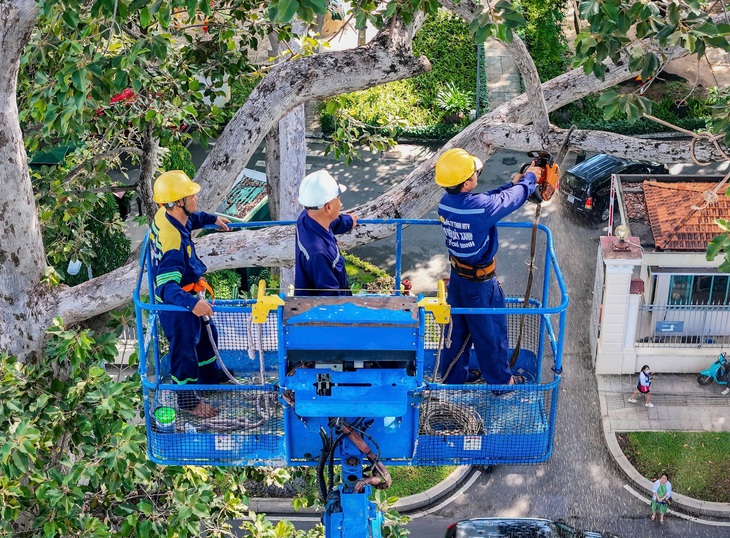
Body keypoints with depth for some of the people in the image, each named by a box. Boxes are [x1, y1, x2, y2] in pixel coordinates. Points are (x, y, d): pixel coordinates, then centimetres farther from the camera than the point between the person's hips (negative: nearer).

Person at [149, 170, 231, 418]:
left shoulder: (166, 216, -10)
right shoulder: (173, 241, -39)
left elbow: (191, 219, 18)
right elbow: (167, 286, -44)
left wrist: (212, 219, 24)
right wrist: (191, 303, -57)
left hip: (189, 295, 10)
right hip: (176, 304, -9)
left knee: (205, 334, 29)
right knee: (184, 348, 12)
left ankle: (211, 376, 54)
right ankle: (188, 400, 34)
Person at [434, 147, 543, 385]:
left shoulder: (445, 203, -10)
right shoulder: (479, 207, -33)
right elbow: (514, 198, -16)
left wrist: (511, 184, 10)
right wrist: (530, 178, 3)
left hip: (457, 275, 7)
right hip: (480, 283, -7)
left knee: (459, 328, 23)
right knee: (491, 332, 13)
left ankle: (453, 375, 39)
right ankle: (501, 380, 32)